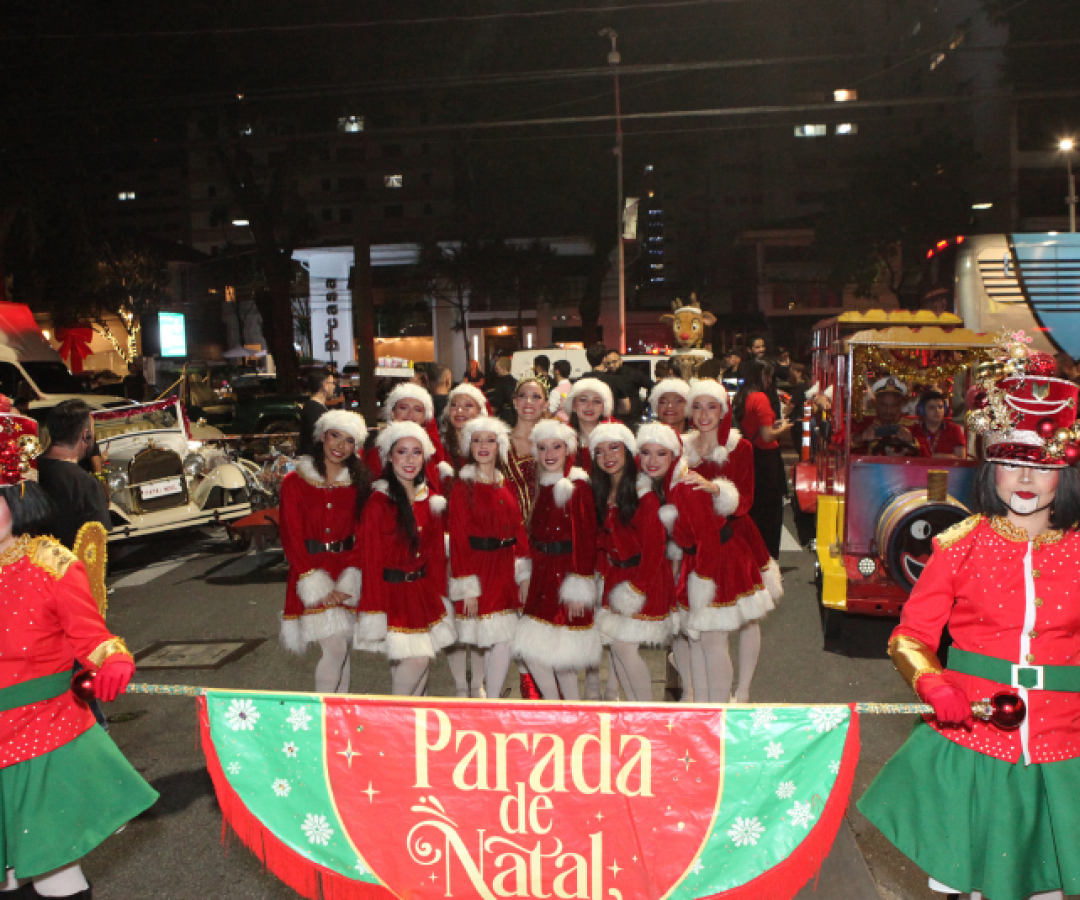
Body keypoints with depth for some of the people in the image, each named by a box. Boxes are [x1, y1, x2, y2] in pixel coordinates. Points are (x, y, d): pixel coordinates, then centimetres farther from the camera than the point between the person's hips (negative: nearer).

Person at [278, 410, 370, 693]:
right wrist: (318, 587, -11)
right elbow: (291, 538, -4)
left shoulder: (359, 483, 7)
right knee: (335, 648, -13)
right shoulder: (294, 482, -1)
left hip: (347, 576, 3)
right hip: (311, 573, -3)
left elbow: (361, 537, 4)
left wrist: (349, 582, -9)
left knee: (341, 648, 6)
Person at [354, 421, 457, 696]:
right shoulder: (378, 503, -11)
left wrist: (439, 595, 10)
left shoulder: (430, 501, 8)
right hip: (393, 593, -6)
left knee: (415, 661, 5)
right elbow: (370, 560, -11)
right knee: (417, 659, -12)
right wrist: (374, 611, -13)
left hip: (423, 592, 6)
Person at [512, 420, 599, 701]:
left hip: (565, 576, -7)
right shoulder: (543, 487, 11)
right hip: (542, 575, 7)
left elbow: (586, 540, -14)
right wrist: (528, 577, 11)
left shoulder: (577, 487, -11)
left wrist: (578, 590, -16)